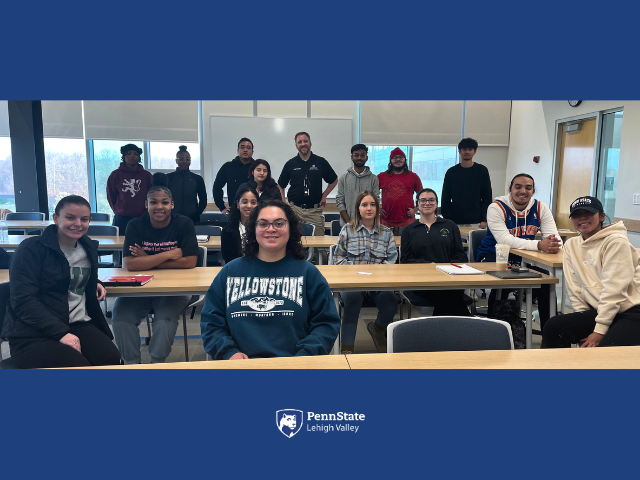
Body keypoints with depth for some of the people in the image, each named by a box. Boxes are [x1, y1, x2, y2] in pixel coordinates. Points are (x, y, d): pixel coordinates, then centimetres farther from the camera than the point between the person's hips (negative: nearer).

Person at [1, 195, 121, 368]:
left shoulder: (88, 248, 13)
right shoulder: (31, 249, -6)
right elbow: (23, 300, -16)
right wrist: (61, 333, -24)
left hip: (78, 325, 5)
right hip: (32, 334, -5)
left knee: (111, 360, -23)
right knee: (79, 367, -31)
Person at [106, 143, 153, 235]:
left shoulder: (146, 175, 5)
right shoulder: (115, 174, 4)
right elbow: (110, 195, 11)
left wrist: (146, 212, 8)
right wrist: (117, 210, 12)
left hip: (141, 219, 0)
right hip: (121, 219, 0)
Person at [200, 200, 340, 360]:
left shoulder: (308, 272, 8)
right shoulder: (230, 271, 12)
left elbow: (327, 323, 5)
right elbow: (210, 321, 11)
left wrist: (302, 359, -10)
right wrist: (229, 352, -6)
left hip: (292, 363, 1)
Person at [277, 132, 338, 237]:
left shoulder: (321, 162, 6)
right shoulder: (290, 164, 7)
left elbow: (334, 180, 17)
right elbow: (280, 186, 15)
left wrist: (324, 196, 8)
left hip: (314, 210, 0)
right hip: (294, 209, 0)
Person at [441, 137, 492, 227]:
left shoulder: (482, 170, 5)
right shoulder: (451, 172, 6)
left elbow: (487, 197, 5)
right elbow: (445, 199, 6)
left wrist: (484, 219, -4)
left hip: (476, 222, 0)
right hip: (456, 223, 1)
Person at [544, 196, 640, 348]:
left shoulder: (616, 242, -10)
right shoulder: (571, 245, 8)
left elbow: (613, 291, -16)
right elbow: (575, 290, 7)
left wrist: (600, 330, -18)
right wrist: (582, 322, -2)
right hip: (598, 311, 6)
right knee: (553, 327, -15)